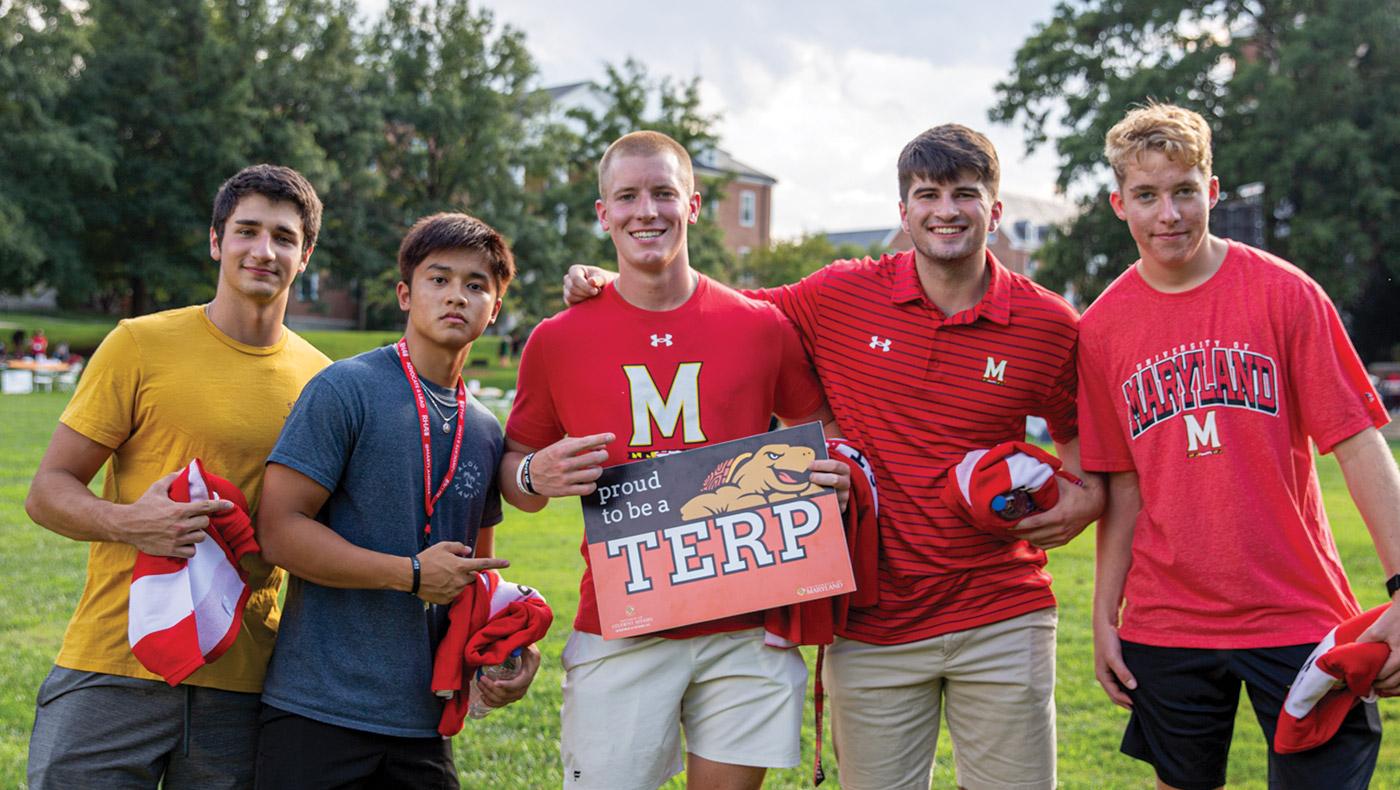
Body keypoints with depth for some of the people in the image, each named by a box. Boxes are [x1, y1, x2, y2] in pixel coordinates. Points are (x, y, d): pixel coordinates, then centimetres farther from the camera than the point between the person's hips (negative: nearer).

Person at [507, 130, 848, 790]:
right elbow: (515, 466, 12)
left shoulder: (763, 328, 3)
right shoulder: (557, 340, 2)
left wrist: (837, 475, -6)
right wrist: (535, 476, -11)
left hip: (745, 631, 1)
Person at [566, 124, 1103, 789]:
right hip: (873, 627, 0)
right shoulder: (841, 297, -2)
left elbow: (1081, 433, 14)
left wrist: (1086, 496, -6)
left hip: (1002, 618, 1)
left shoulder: (1049, 324, -1)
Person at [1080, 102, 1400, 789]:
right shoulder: (1101, 328, 2)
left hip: (1297, 618, -2)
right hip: (1165, 624, 2)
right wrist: (1104, 615, 4)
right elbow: (1123, 484, 6)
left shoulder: (1284, 293, -4)